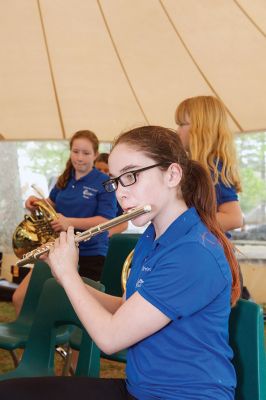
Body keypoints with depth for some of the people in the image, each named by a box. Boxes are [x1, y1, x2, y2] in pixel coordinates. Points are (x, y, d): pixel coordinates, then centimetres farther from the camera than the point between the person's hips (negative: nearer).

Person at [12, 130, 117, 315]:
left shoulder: (104, 182, -9)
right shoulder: (65, 179, 8)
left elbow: (105, 220, -17)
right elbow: (52, 205, 22)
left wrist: (70, 222, -30)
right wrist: (37, 202, -2)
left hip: (90, 255, -5)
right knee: (20, 298, -2)